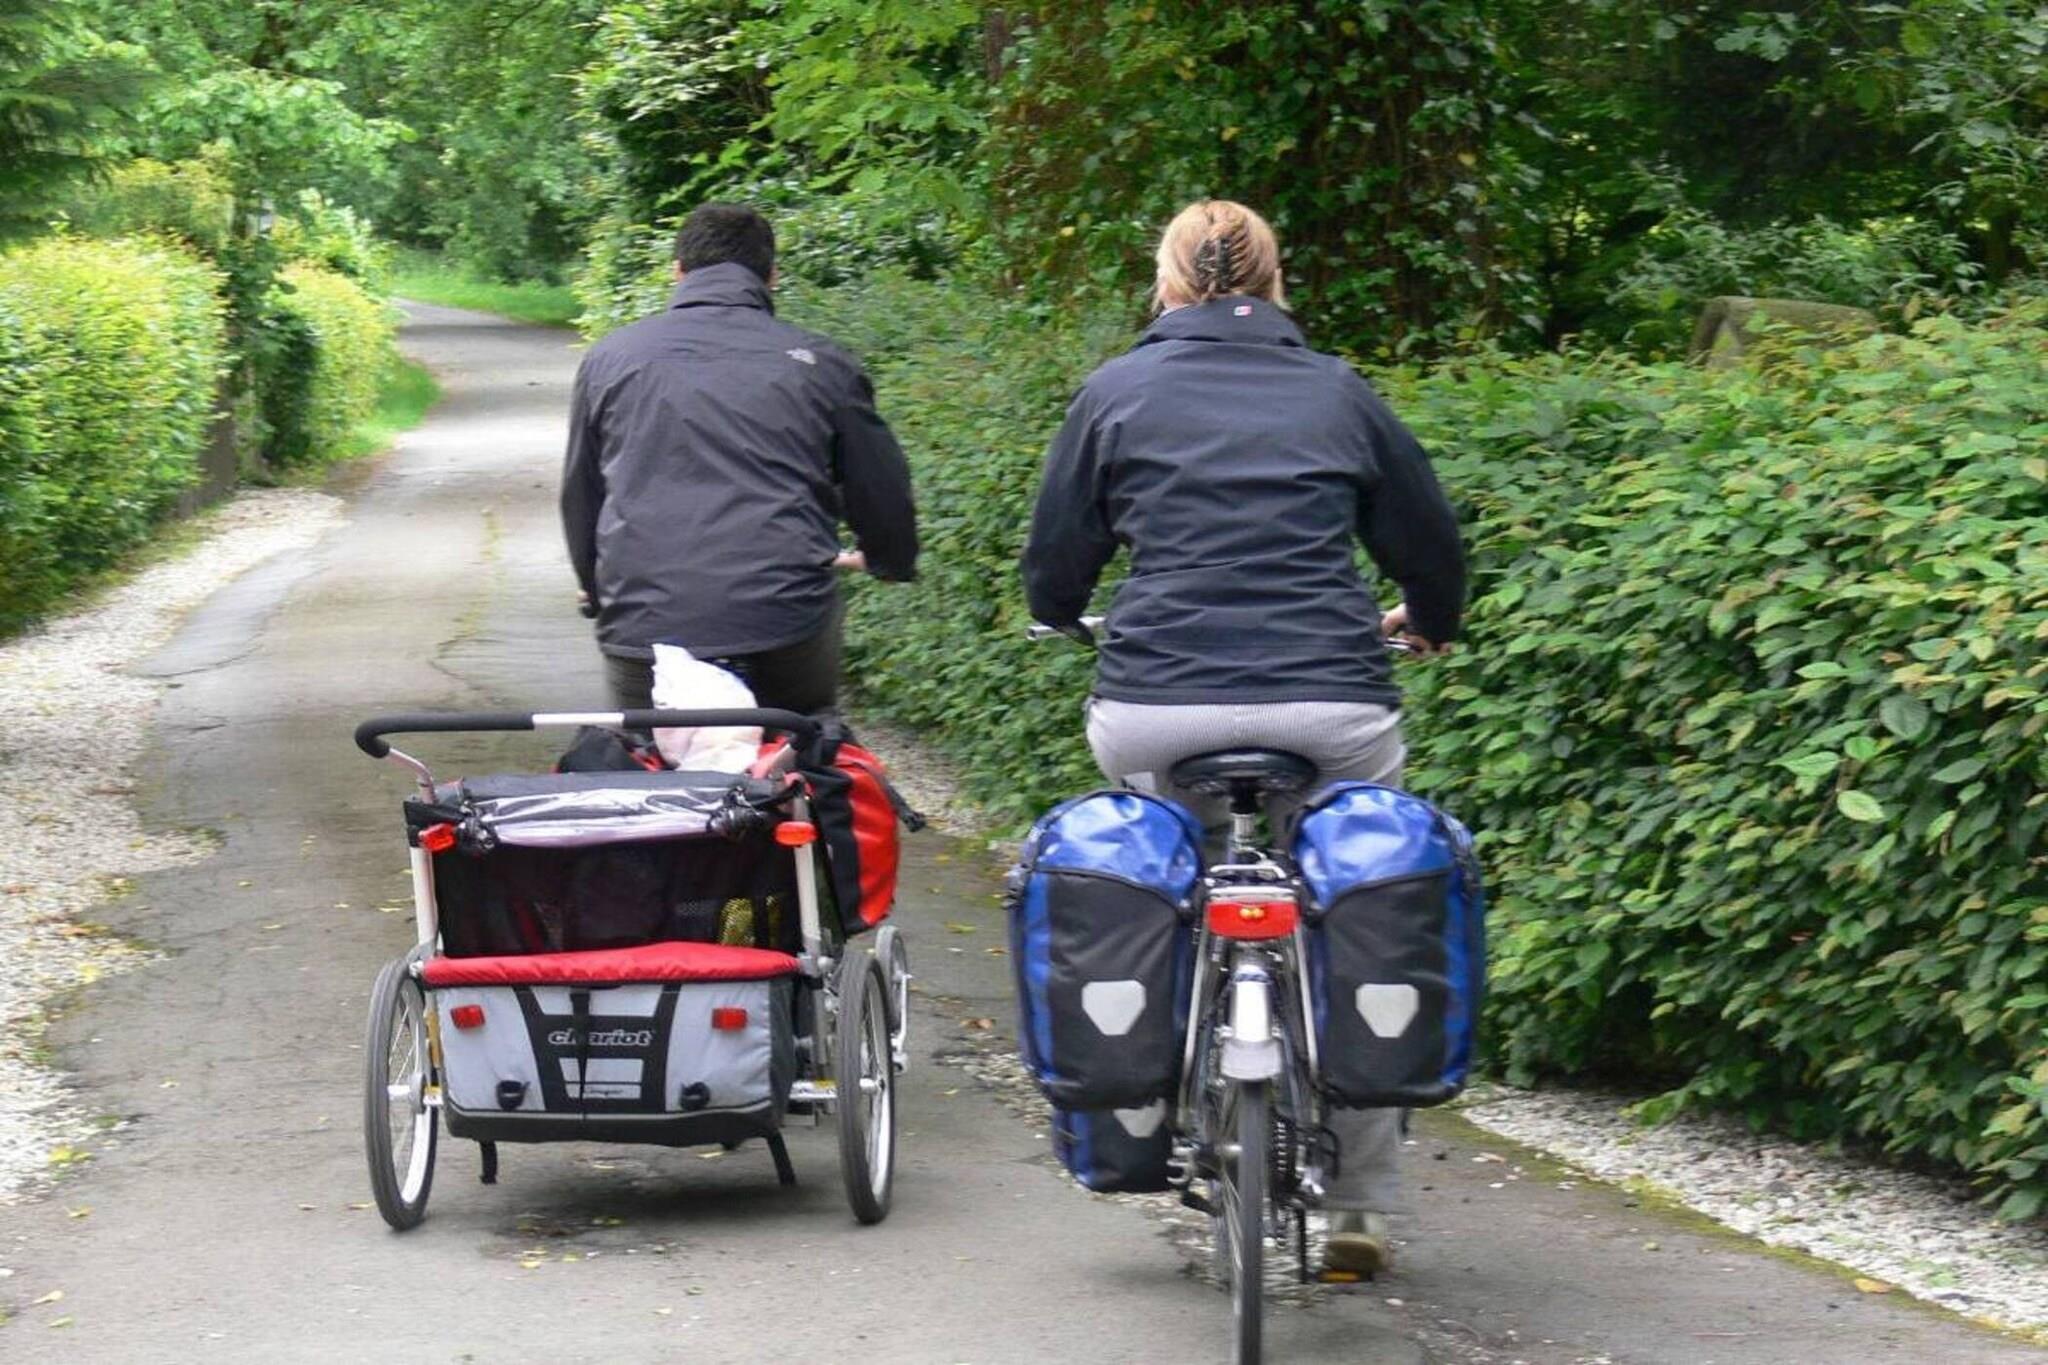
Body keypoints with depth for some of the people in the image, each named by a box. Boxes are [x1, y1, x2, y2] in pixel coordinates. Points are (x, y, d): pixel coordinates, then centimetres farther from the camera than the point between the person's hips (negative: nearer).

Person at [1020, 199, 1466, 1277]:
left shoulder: (1116, 393, 11)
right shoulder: (1339, 393, 14)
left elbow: (1052, 576, 14)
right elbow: (1432, 554, 21)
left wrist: (1068, 616, 38)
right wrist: (1422, 625, 43)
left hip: (1157, 715, 0)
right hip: (1333, 716, 1)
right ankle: (1360, 1205, 19)